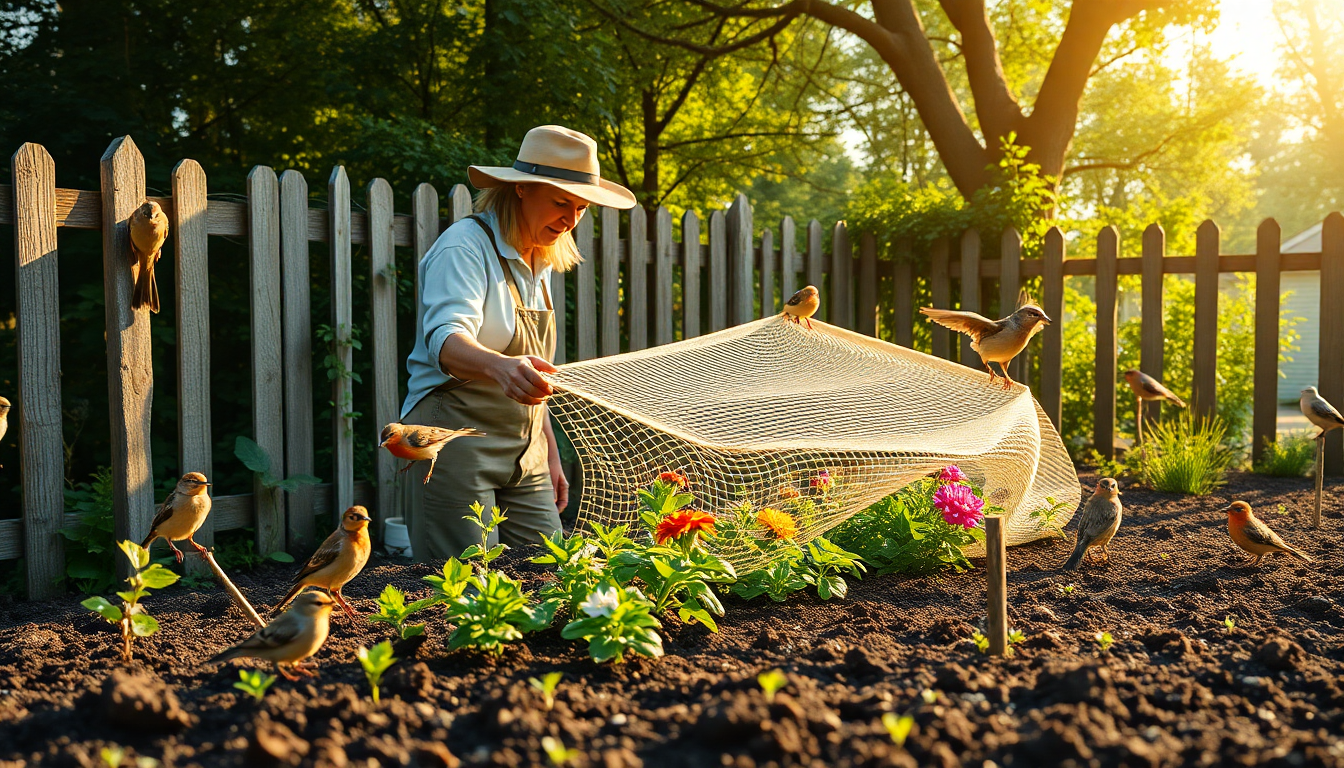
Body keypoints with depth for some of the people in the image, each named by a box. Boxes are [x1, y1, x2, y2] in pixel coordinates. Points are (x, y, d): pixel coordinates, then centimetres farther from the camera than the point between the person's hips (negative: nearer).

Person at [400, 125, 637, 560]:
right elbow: (446, 338, -27)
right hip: (456, 441, -8)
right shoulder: (465, 247, -10)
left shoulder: (540, 265, 15)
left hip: (525, 455, 8)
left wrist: (550, 456, 19)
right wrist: (500, 366, -48)